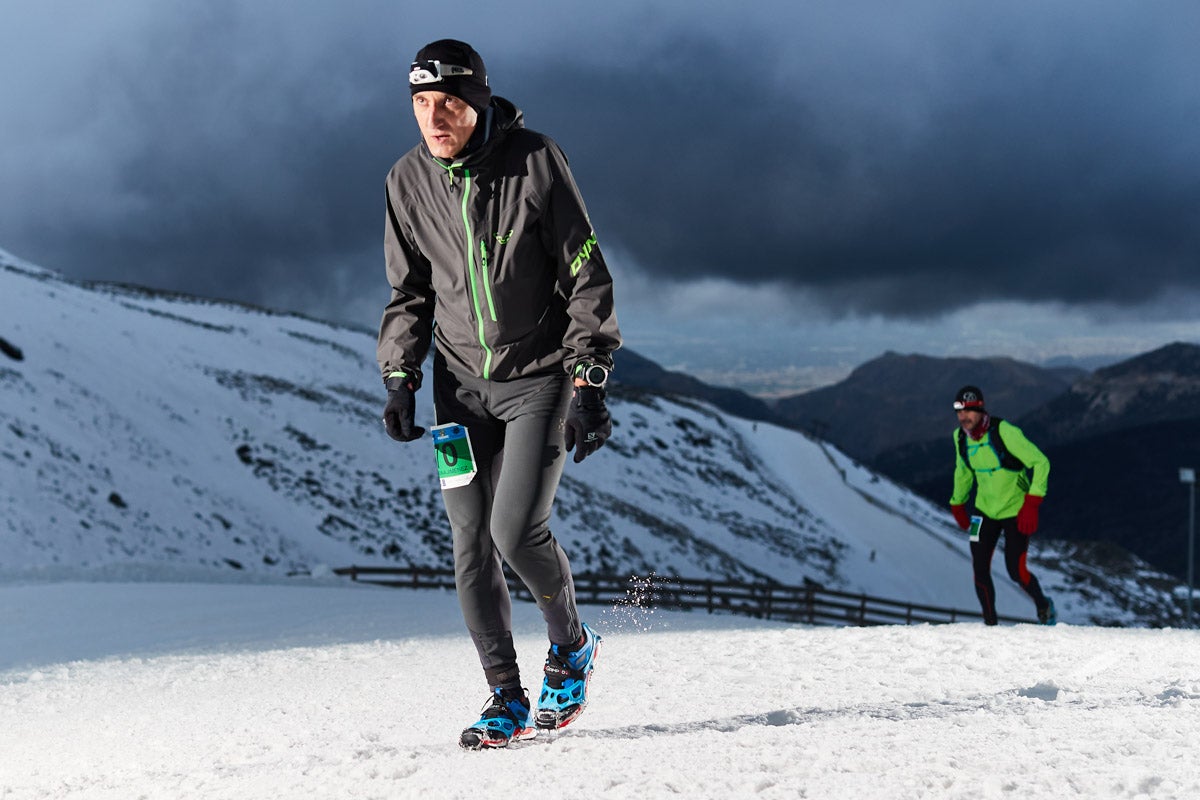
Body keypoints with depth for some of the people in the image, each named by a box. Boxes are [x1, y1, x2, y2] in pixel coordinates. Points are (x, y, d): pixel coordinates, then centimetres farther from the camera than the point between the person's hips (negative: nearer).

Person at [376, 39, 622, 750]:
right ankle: (507, 699, 10)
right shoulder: (409, 180, 0)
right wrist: (400, 379, 1)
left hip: (542, 376, -4)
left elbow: (587, 276, -7)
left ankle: (572, 646, 13)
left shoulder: (535, 162, -12)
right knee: (471, 546, -2)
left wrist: (589, 380, -12)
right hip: (463, 383, 4)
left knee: (517, 531, -15)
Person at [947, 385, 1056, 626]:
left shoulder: (1005, 432, -24)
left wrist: (1032, 503, -28)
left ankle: (1044, 606, 20)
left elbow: (1040, 462, -21)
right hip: (985, 509, 5)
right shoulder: (960, 437, -4)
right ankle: (990, 623, 13)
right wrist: (957, 504, 19)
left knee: (1016, 571, -10)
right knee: (980, 569, -4)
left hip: (1016, 510, -5)